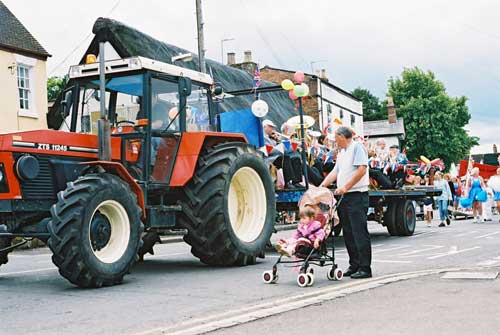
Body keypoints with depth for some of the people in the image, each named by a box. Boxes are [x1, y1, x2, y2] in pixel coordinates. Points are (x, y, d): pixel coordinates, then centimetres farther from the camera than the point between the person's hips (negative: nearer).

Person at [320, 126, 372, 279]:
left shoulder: (357, 147, -7)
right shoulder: (341, 153, 21)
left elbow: (361, 170, -17)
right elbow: (335, 172, 21)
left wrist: (345, 187, -18)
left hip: (357, 196, -9)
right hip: (345, 197, 9)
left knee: (359, 232, -8)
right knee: (348, 233, 10)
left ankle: (365, 268, -6)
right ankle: (354, 265, 16)